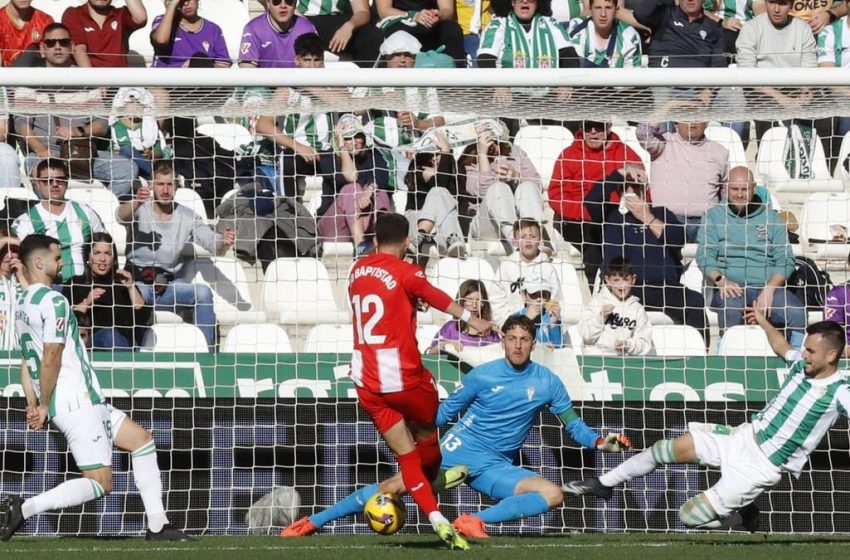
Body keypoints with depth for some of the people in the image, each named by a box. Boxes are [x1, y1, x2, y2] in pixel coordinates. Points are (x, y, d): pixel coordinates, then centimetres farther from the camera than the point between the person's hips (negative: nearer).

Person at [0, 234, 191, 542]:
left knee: (141, 439, 16)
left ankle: (157, 525, 13)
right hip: (76, 403, -11)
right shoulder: (53, 301, -14)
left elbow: (26, 362, 16)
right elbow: (51, 358, -20)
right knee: (99, 483, -11)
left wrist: (33, 404, 9)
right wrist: (45, 406, -10)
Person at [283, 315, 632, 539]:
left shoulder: (547, 382, 1)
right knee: (396, 485, -14)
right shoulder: (483, 375, -1)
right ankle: (312, 522, -6)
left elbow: (572, 423, 6)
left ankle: (477, 520, -30)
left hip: (496, 467, 1)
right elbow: (448, 410, 9)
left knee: (554, 494, -22)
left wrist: (599, 442, -11)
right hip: (459, 450, -1)